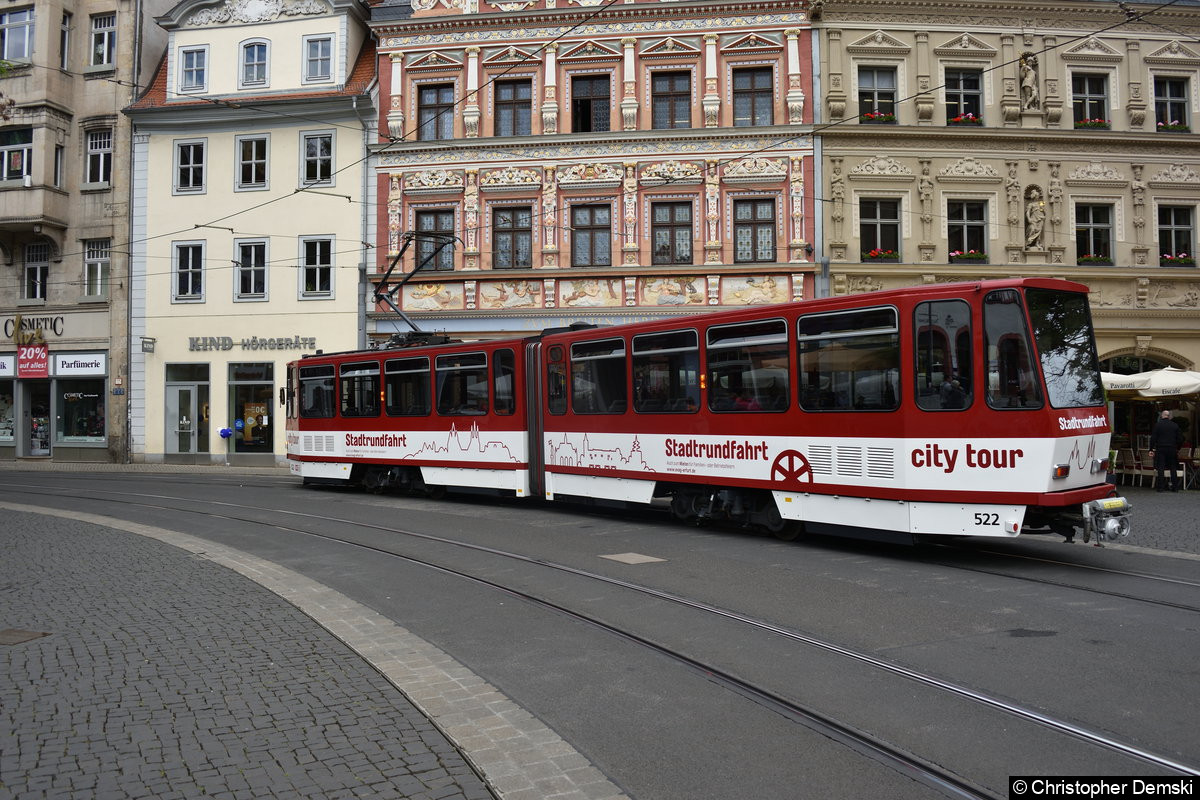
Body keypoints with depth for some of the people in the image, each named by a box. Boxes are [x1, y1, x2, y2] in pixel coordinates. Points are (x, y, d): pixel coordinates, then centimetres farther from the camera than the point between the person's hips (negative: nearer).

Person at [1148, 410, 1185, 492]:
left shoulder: (1157, 424, -3)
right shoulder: (1175, 425, 4)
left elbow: (1153, 438, -5)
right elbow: (1180, 438, 7)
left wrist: (1151, 449, -1)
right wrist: (1178, 449, 19)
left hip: (1160, 449, -2)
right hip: (1172, 449, 2)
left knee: (1160, 468, -1)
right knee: (1173, 468, 9)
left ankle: (1160, 487, -3)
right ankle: (1175, 487, 9)